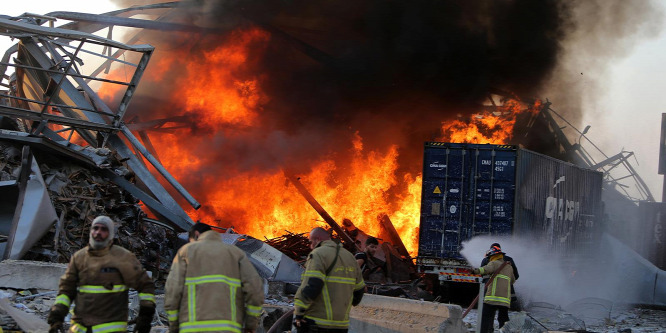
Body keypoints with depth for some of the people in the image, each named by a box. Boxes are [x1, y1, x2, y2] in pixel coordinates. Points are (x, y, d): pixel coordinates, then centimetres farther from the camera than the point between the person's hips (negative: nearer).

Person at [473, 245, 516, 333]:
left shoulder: (494, 263, 4)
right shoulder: (509, 267, 24)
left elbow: (488, 268, -21)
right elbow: (512, 280, 40)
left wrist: (478, 270, -39)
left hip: (493, 297, -6)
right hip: (505, 299, 6)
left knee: (486, 318, -6)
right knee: (503, 320, 11)